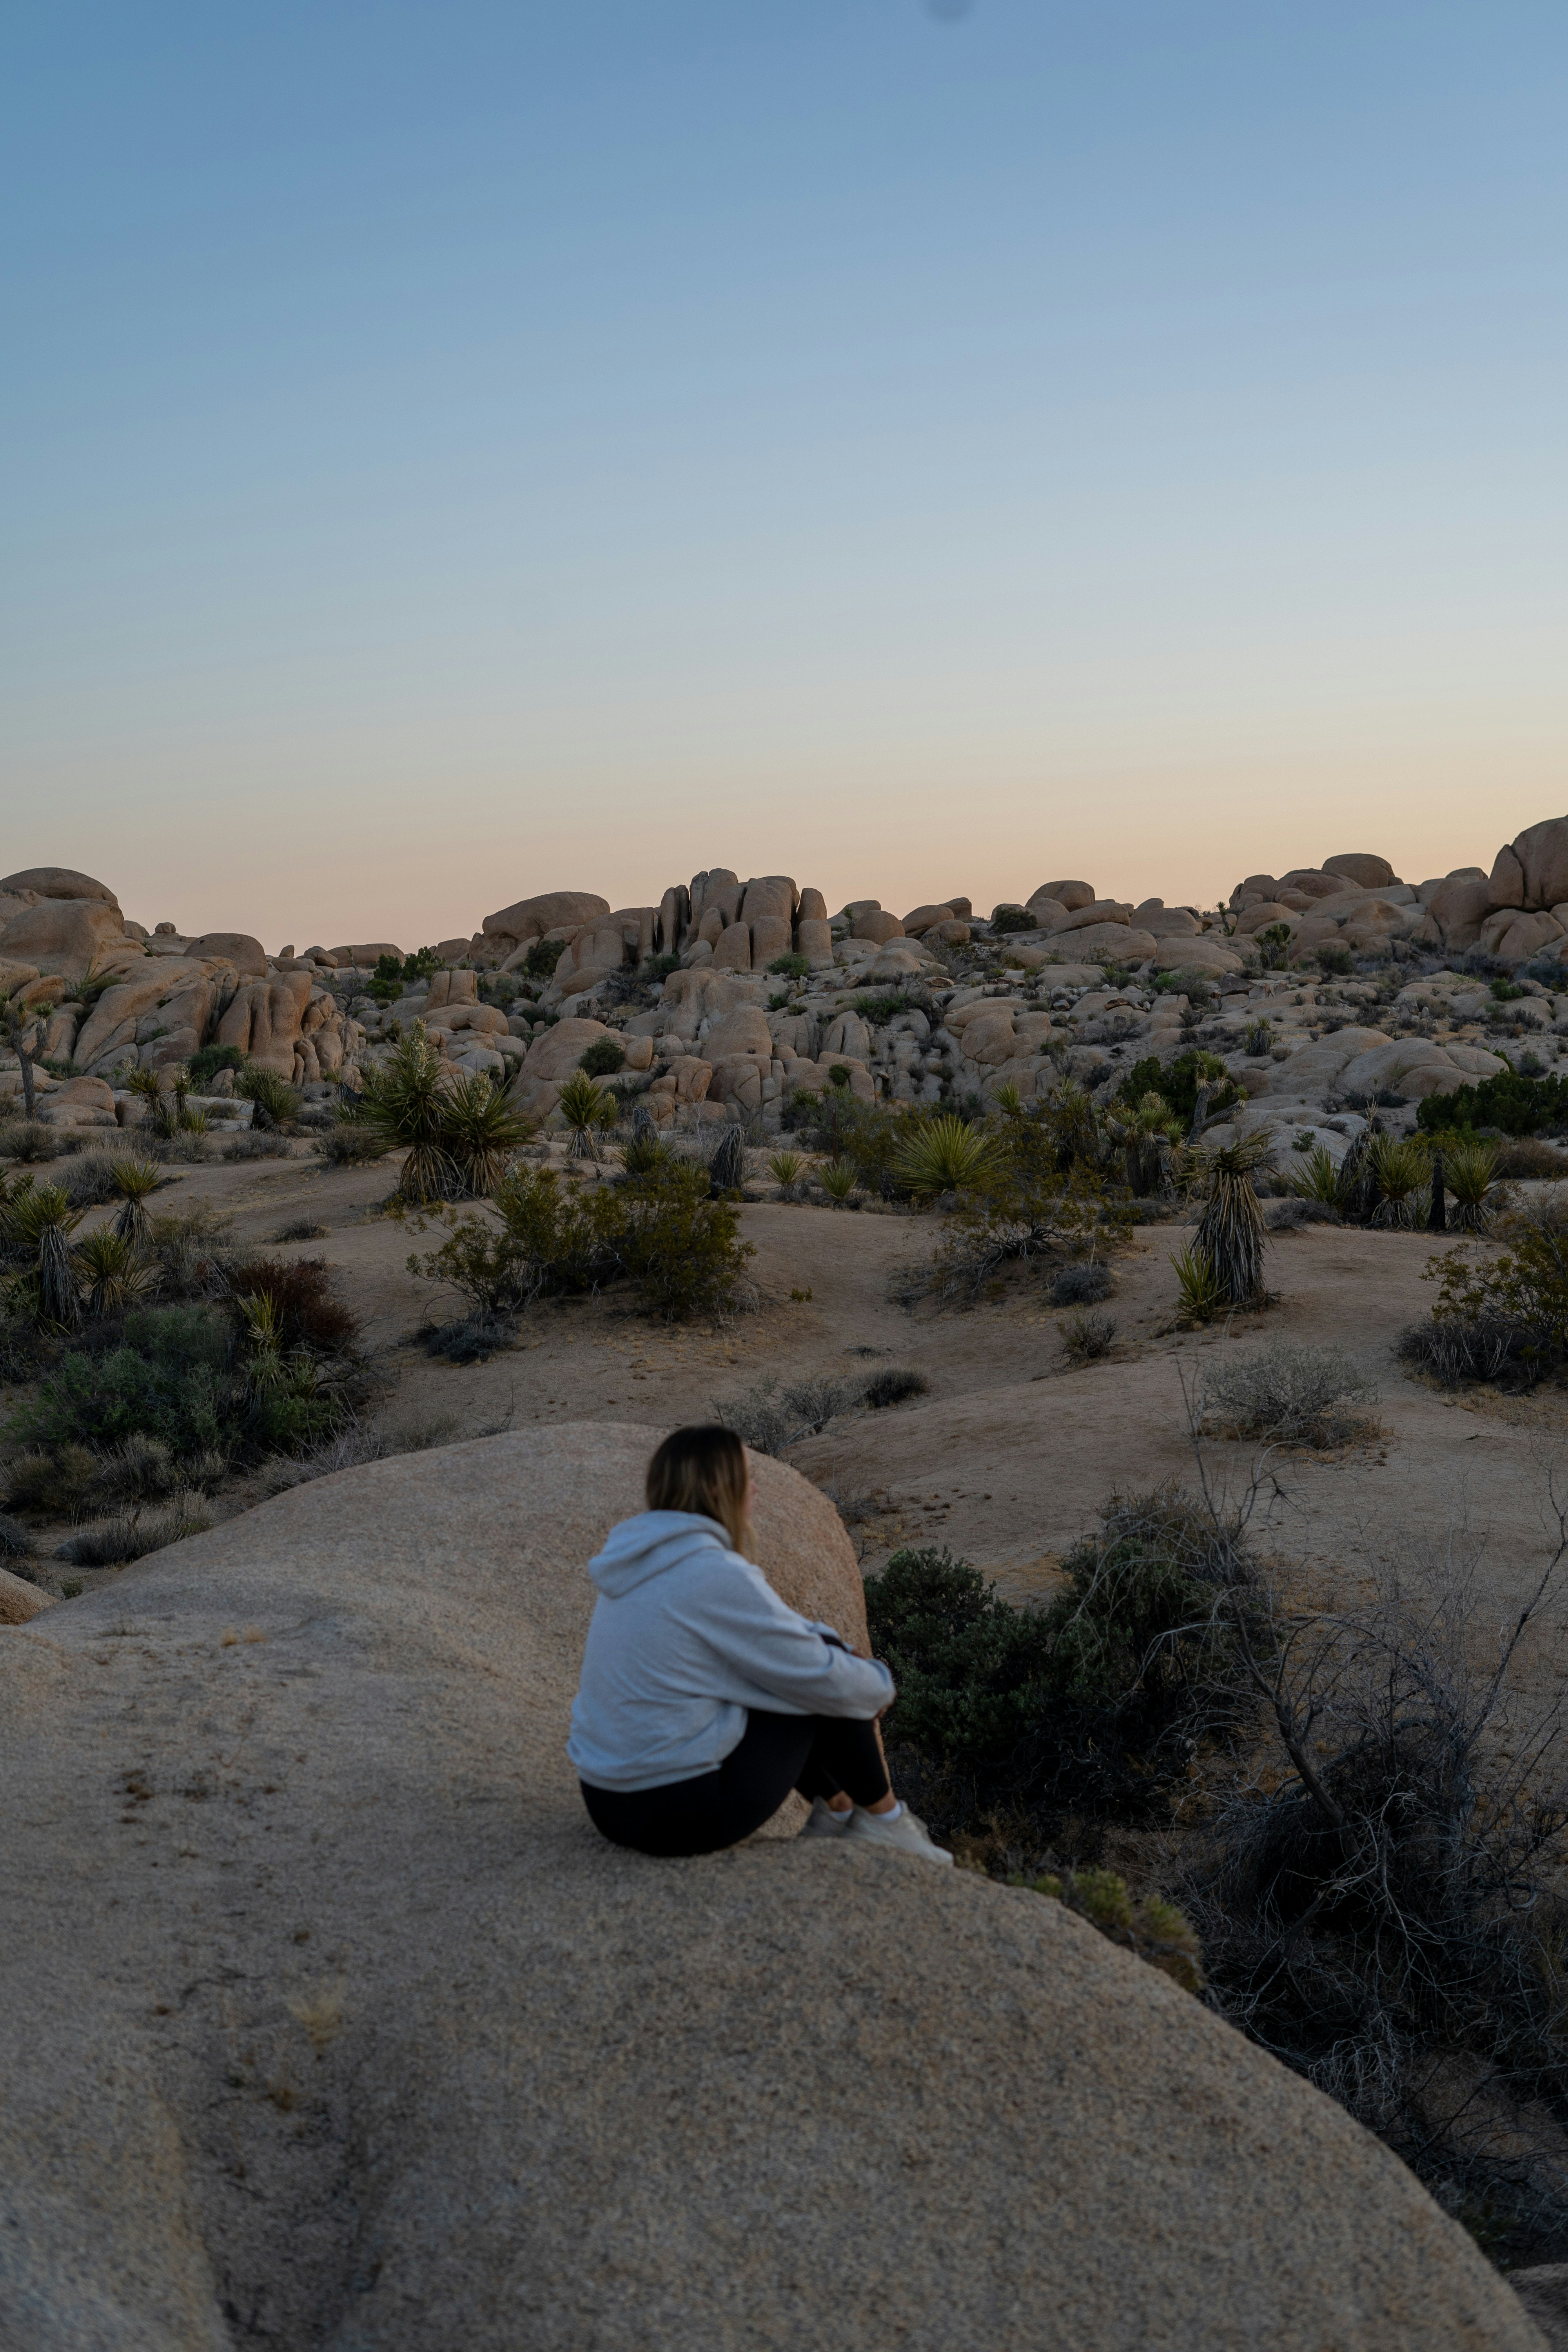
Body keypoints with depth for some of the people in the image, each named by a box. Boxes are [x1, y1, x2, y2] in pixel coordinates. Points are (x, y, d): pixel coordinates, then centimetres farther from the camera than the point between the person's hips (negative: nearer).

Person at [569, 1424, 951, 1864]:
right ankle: (885, 1819, 20)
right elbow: (821, 1677, -11)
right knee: (824, 1688, 3)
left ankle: (836, 1809, 31)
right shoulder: (717, 1576, -20)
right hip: (688, 1812, -9)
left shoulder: (640, 1560, 7)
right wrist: (879, 1685, 8)